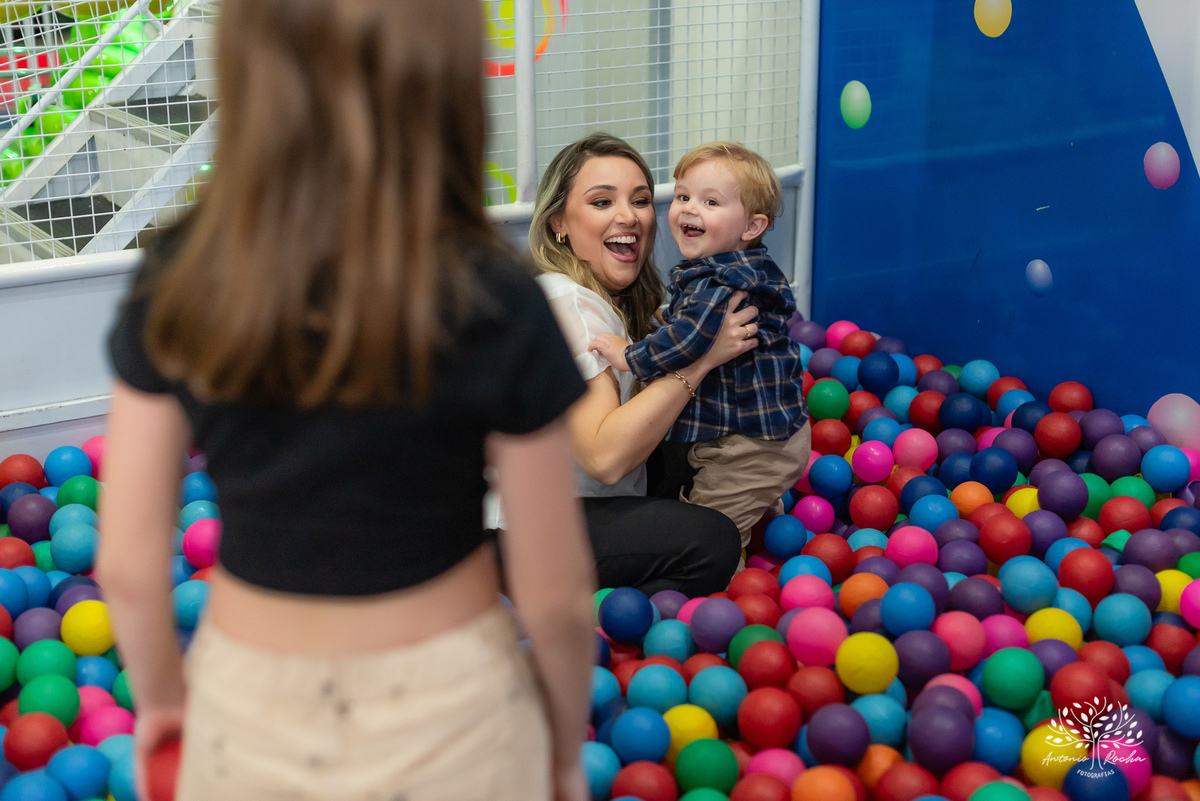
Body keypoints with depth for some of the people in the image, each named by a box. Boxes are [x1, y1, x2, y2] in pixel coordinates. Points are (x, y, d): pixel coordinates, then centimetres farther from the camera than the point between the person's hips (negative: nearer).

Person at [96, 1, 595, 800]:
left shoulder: (181, 283, -13)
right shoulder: (495, 304, -20)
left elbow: (128, 563, -6)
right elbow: (555, 596, -13)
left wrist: (159, 692, 14)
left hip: (246, 711, 2)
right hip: (445, 715, -2)